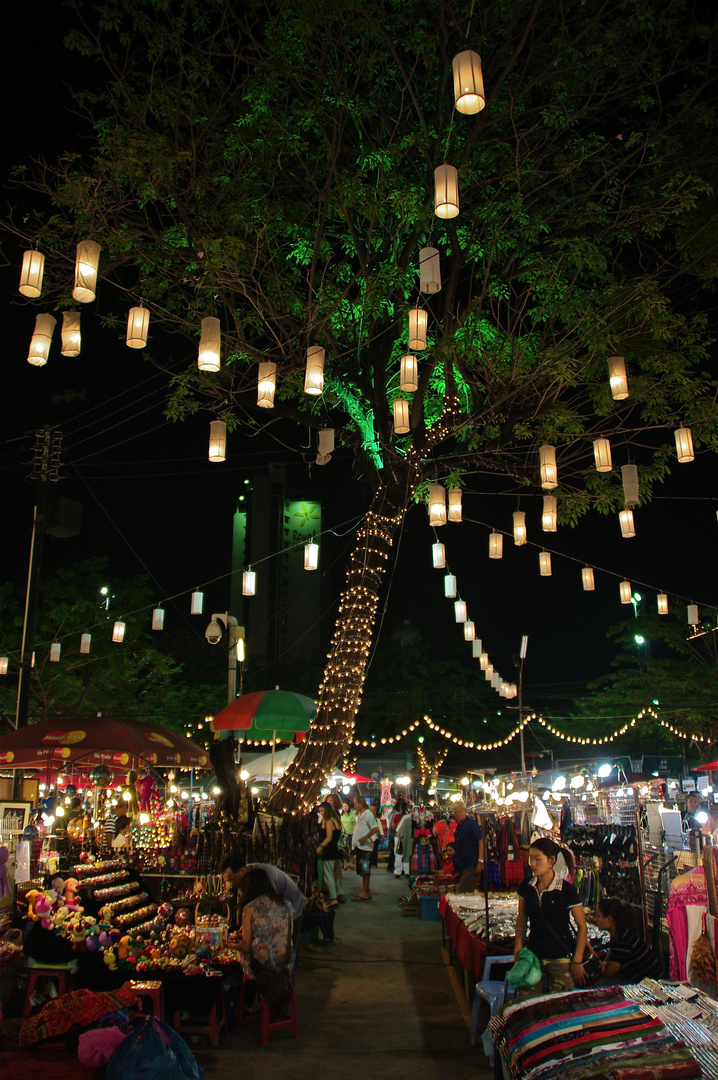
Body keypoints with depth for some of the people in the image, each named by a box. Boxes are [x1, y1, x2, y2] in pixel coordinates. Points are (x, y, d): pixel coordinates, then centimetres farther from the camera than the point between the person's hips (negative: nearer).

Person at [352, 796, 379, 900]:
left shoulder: (367, 814, -13)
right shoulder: (359, 815, 17)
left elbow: (375, 828, -23)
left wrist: (365, 838, -21)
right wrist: (356, 843, 15)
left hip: (365, 847, -10)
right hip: (359, 846, 10)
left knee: (365, 870, -6)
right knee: (362, 871, 12)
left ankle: (365, 893, -2)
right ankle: (364, 892, 19)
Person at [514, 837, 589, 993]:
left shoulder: (566, 890, -12)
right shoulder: (526, 887, 0)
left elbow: (582, 926, -7)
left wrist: (577, 962, -8)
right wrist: (518, 949, 5)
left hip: (561, 958, -4)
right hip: (534, 955, 4)